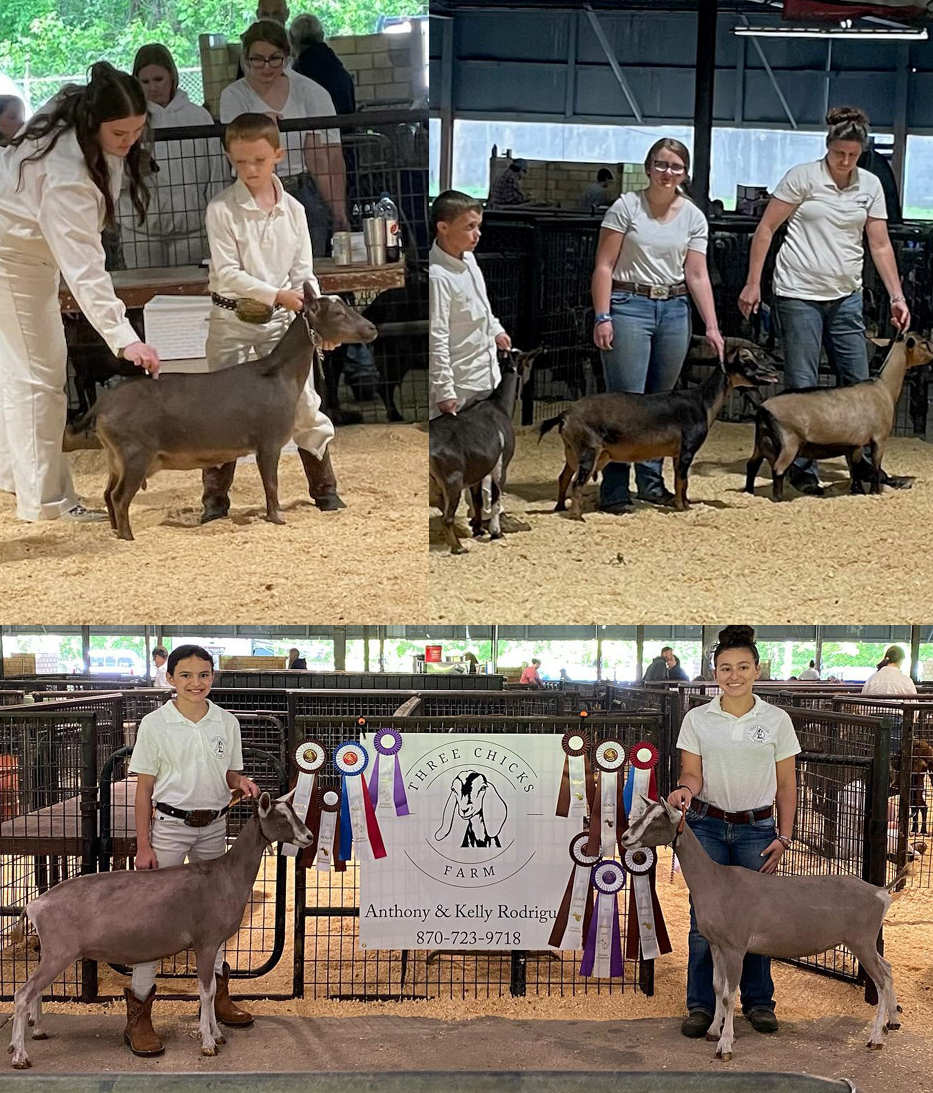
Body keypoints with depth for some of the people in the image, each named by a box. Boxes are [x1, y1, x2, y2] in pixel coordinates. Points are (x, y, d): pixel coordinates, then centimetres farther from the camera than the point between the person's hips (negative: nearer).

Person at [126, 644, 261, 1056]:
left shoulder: (226, 723, 2)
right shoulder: (155, 724, -8)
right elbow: (144, 789, -6)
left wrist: (242, 783, -12)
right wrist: (144, 846, -9)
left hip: (214, 825, 4)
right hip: (169, 824, -4)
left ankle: (218, 995, 31)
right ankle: (138, 1014, 1)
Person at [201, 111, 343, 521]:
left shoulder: (292, 210, 0)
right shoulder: (221, 209, -10)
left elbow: (303, 272, 2)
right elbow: (227, 274, -16)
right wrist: (278, 295, -25)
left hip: (282, 319, 2)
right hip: (232, 321, -2)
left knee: (305, 405, 3)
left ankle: (324, 488, 16)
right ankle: (215, 497, 15)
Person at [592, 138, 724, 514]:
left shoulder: (693, 217, 7)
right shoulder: (627, 207, -3)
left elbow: (697, 276, 4)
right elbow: (604, 266, -5)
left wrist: (712, 328, -5)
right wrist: (602, 317, -14)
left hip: (674, 310, 4)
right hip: (629, 304, -4)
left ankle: (652, 483, 21)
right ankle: (614, 491, -4)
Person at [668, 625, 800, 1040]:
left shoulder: (776, 720, 1)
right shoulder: (697, 719, 1)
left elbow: (786, 785, 4)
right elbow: (692, 773, 1)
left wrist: (783, 837, 0)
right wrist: (685, 789, -23)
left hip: (756, 828, 0)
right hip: (707, 826, 0)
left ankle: (758, 1002, 22)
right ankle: (700, 1005, 13)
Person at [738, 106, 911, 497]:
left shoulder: (870, 185, 7)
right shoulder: (803, 177, -4)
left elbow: (880, 245, 8)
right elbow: (766, 229, -3)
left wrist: (897, 297, 2)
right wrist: (753, 283, -7)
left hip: (846, 297, 4)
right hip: (799, 295, -4)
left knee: (858, 383, 7)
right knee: (801, 385, -2)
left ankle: (867, 468, 17)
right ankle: (802, 471, 8)